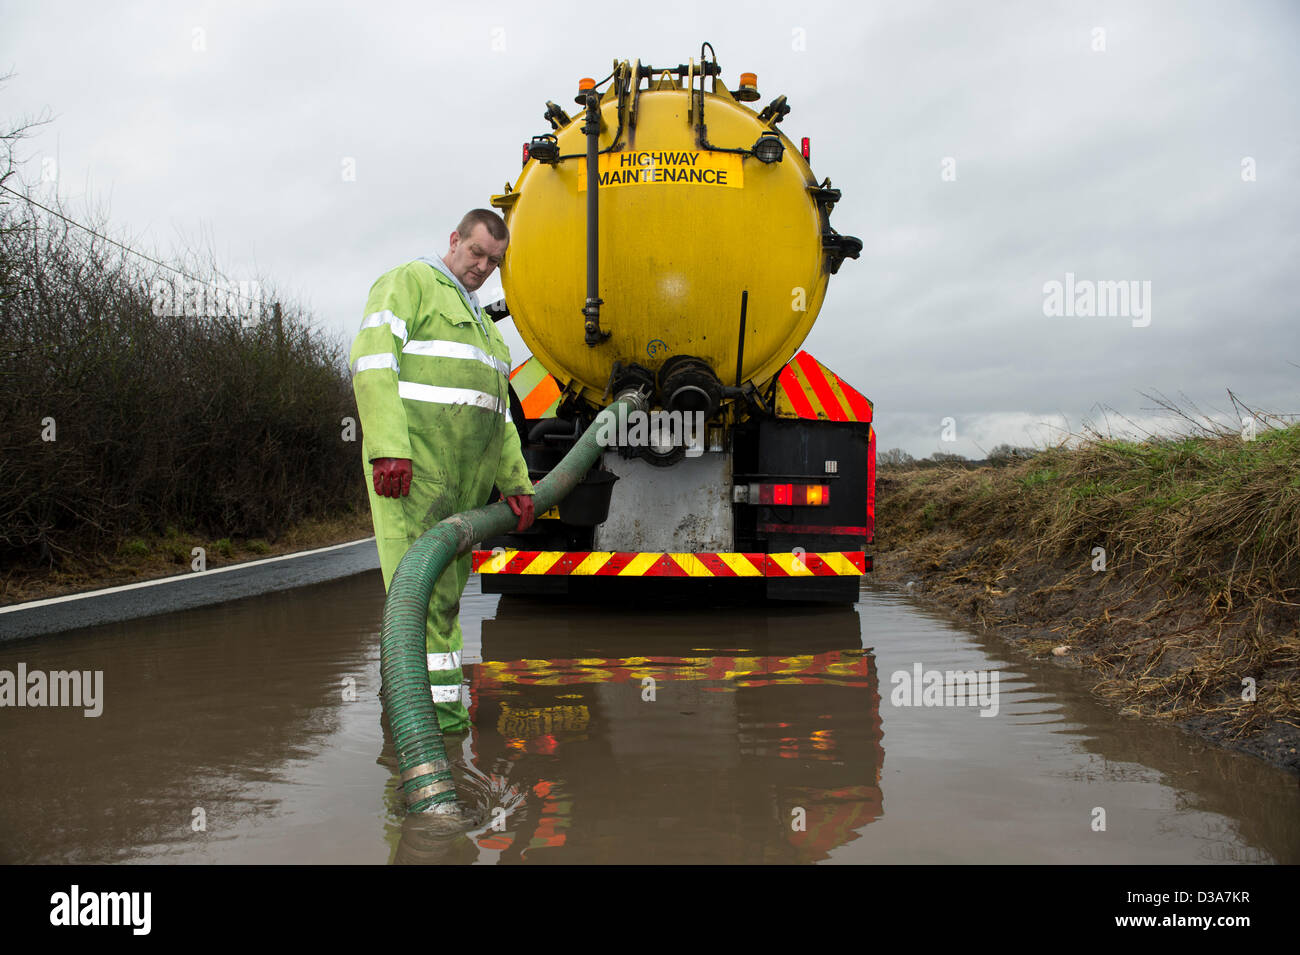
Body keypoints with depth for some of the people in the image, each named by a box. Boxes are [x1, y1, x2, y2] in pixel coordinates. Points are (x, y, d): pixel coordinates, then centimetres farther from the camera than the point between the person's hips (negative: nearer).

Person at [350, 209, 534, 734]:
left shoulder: (481, 324, 28)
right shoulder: (408, 282, 3)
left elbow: (497, 413, 26)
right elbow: (373, 363, -12)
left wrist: (516, 483, 17)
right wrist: (387, 448, -24)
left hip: (465, 473, 8)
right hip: (411, 462, -8)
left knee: (448, 575, 6)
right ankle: (437, 695, -12)